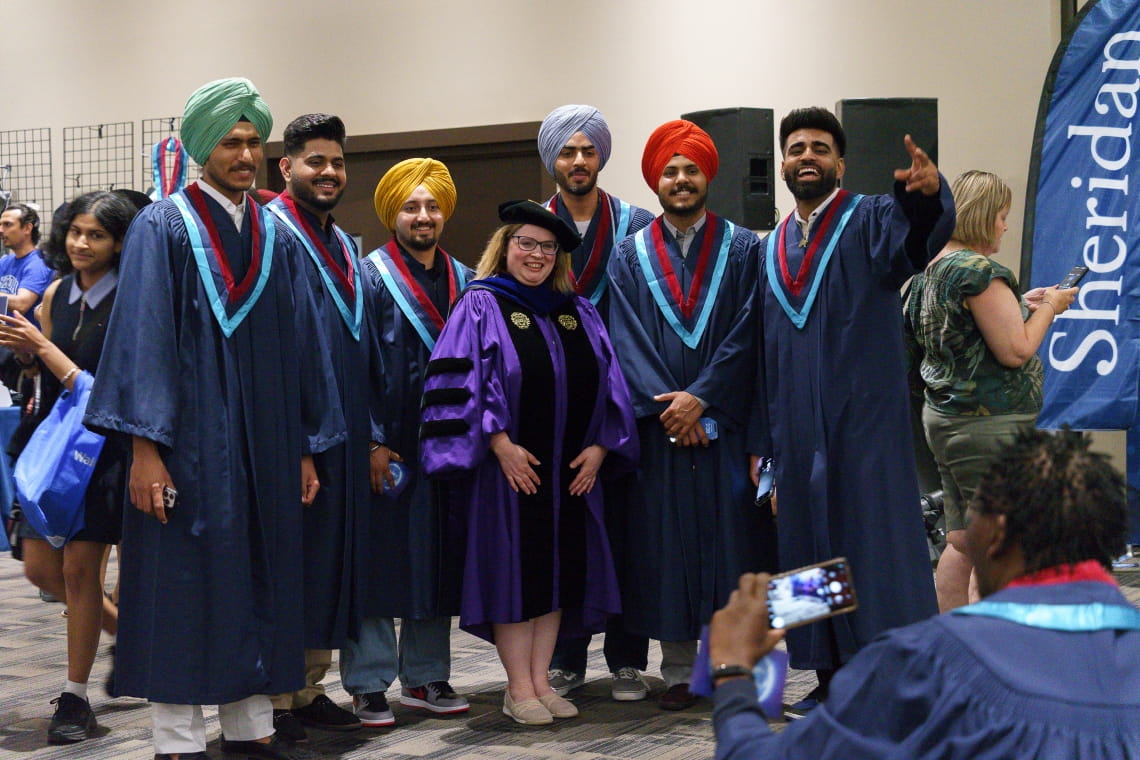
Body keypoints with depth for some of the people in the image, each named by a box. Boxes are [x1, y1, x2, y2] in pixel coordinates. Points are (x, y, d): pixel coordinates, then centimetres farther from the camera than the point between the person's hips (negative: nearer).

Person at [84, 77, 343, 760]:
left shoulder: (278, 238, 12)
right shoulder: (164, 228, -3)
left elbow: (302, 344, 12)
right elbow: (143, 337, -10)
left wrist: (305, 448, 9)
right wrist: (144, 446, -17)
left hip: (265, 441, 5)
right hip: (191, 440, -5)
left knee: (260, 578, 8)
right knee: (185, 582, -2)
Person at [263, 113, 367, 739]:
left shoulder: (346, 251, 18)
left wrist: (368, 435, 16)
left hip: (341, 437, 8)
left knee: (329, 562, 11)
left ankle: (308, 687, 20)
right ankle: (271, 700, 4)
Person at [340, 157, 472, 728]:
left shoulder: (465, 283, 11)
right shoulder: (370, 279, -4)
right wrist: (371, 443, -14)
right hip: (386, 447, -5)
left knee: (434, 560, 9)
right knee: (377, 562, -2)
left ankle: (427, 676, 19)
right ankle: (368, 685, 6)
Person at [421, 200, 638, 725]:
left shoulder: (579, 313, 13)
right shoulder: (480, 306, -1)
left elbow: (608, 384, 11)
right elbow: (460, 385, -10)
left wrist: (599, 446, -1)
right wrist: (501, 445, -18)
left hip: (571, 470, 5)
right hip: (508, 466, -5)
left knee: (559, 569, 7)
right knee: (513, 571, -2)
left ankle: (540, 680, 15)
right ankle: (518, 688, 6)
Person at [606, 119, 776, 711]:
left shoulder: (743, 250, 6)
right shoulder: (631, 257, 9)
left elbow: (745, 335, -3)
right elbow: (626, 342, 0)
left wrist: (700, 399, -13)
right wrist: (669, 406, -12)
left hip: (725, 423, -1)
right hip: (658, 426, 1)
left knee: (728, 535, 0)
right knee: (667, 538, 2)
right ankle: (678, 672, 8)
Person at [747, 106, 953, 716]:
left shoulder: (871, 222, 0)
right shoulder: (770, 249, 14)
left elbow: (921, 233, -24)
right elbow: (763, 351, 14)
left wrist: (929, 192, -47)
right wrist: (759, 441, 9)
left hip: (863, 421, -5)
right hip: (797, 430, 5)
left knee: (875, 544, -3)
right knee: (810, 548, 8)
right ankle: (831, 680, 17)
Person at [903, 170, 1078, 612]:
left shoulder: (932, 268, 12)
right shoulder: (977, 270, -17)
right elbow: (1015, 350, -18)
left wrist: (1020, 305, 17)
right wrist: (1048, 308, -3)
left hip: (945, 417, 10)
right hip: (987, 426, -10)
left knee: (962, 542, 13)